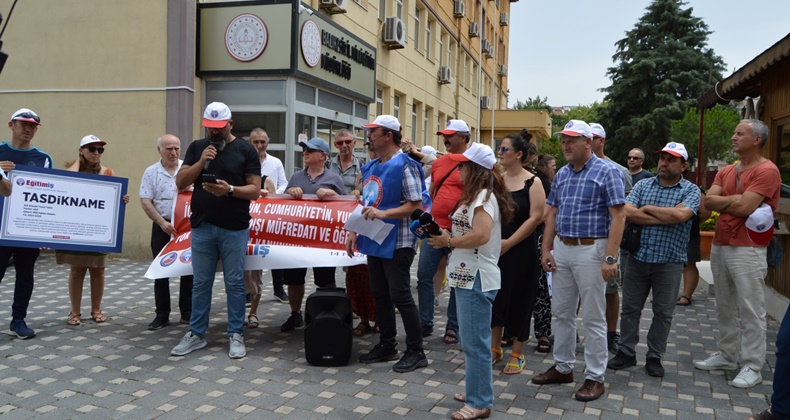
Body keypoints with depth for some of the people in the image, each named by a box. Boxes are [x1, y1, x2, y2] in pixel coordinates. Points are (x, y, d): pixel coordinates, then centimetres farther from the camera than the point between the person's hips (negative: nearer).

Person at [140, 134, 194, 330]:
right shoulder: (151, 172, 2)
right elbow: (145, 201, -3)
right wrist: (162, 223, -13)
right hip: (162, 227, 0)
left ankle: (187, 313, 15)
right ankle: (162, 315, 14)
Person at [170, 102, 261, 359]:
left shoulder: (246, 151, 0)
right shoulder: (197, 148, 9)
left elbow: (255, 190, -4)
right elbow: (180, 183, 4)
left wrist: (230, 190, -22)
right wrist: (201, 162, -11)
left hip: (234, 229, -2)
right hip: (202, 227, 3)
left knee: (234, 283, 3)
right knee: (201, 283, 10)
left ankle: (236, 335, 12)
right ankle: (196, 334, 20)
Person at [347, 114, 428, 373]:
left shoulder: (404, 166, -13)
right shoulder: (370, 167, 13)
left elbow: (416, 205, -17)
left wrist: (384, 213, -26)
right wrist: (354, 231, 14)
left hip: (397, 242, -8)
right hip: (374, 241, 8)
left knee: (400, 296, -4)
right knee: (380, 295, 13)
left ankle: (416, 352, 7)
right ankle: (387, 345, 25)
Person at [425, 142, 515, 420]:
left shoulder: (483, 196, -14)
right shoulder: (477, 195, 17)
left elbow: (481, 235, -27)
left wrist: (449, 241, -14)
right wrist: (447, 238, 4)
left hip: (477, 278, -11)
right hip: (468, 276, 11)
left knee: (474, 342, -4)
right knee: (472, 341, 18)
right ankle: (478, 390, 30)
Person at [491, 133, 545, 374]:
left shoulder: (532, 182, -7)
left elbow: (535, 218, -13)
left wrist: (509, 242, -17)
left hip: (521, 251, -4)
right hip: (494, 249, 5)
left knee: (518, 300, 4)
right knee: (495, 296, 9)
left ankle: (517, 354, 19)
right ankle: (495, 348, 25)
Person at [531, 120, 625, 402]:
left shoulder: (607, 172, -8)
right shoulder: (561, 174, 11)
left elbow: (618, 216, -13)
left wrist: (610, 258, -20)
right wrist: (546, 249, 6)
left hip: (590, 251, -6)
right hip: (561, 249, 7)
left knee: (593, 318, 2)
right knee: (562, 313, 14)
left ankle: (595, 377, 13)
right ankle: (563, 368, 27)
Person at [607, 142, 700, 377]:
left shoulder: (690, 190, 0)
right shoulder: (643, 186, 7)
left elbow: (681, 215, -20)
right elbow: (626, 212, -9)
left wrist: (647, 209, -8)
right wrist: (666, 217, -12)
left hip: (670, 262, -2)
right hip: (638, 258, 2)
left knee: (663, 312, 8)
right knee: (630, 308, 9)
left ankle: (655, 357, 21)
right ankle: (626, 352, 22)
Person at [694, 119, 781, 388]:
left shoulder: (766, 171, -10)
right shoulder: (726, 171, 14)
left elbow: (744, 208, -19)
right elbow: (708, 201, 2)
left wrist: (722, 201, -3)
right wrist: (736, 199, -11)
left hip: (747, 250, -8)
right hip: (720, 245, 8)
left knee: (750, 310, -2)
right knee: (725, 307, 15)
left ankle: (752, 367, 5)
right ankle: (728, 355, 27)